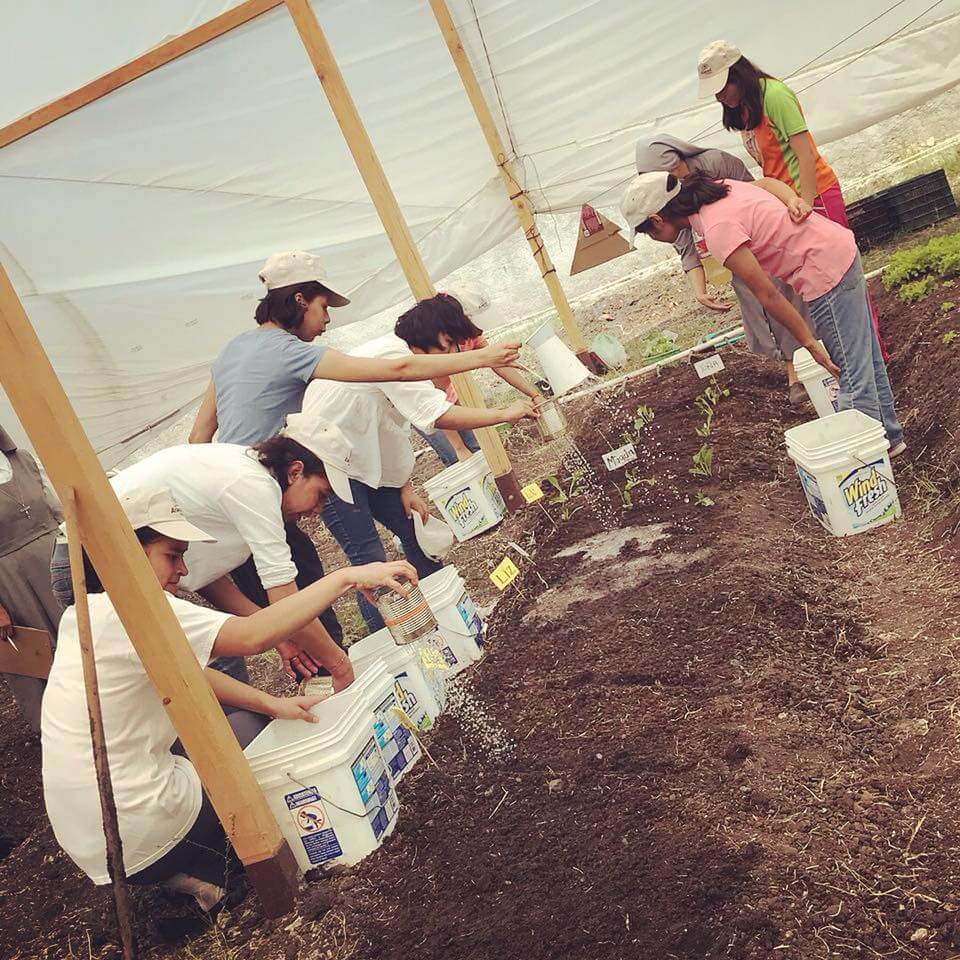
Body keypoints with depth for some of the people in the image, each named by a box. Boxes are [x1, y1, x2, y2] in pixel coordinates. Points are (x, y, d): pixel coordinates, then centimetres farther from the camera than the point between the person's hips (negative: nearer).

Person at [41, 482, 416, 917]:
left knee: (260, 715, 19)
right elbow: (253, 636, -32)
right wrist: (347, 577, -28)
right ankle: (204, 868, 10)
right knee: (252, 729, 12)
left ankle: (191, 867, 14)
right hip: (140, 843, -8)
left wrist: (273, 703, 1)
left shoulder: (82, 616, 7)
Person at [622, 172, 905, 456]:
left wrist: (809, 342, -16)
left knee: (853, 375, -2)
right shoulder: (718, 188, 2)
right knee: (865, 360, 20)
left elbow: (768, 295, -22)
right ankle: (889, 437, 35)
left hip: (827, 272, -10)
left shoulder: (717, 230, -24)